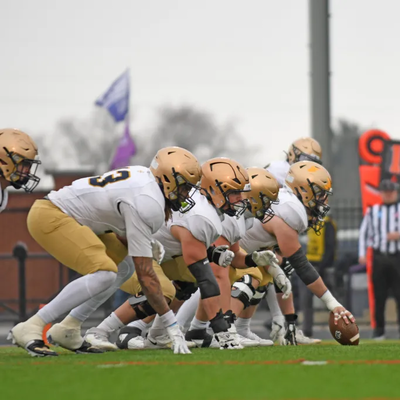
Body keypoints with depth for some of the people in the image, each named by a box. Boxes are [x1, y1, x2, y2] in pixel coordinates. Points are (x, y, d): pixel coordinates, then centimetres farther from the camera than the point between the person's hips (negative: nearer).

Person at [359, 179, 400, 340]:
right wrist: (362, 253, 5)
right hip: (379, 258, 2)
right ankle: (379, 329, 9)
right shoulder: (373, 211, 11)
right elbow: (364, 232, 13)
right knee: (379, 296, 2)